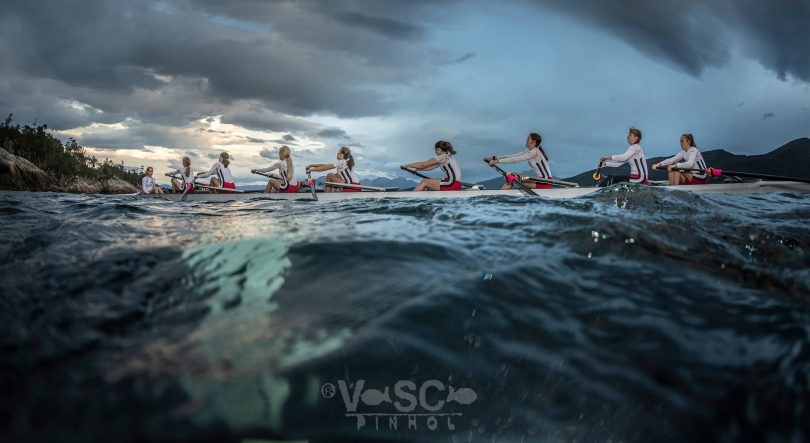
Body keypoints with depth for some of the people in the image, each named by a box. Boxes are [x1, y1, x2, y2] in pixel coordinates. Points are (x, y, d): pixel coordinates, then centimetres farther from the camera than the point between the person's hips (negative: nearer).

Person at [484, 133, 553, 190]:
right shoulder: (529, 151, 10)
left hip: (545, 182, -9)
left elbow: (515, 159, -21)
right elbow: (512, 156, 7)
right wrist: (494, 158, 2)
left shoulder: (534, 151, -17)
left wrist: (497, 161, -19)